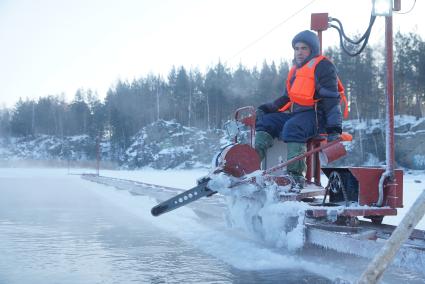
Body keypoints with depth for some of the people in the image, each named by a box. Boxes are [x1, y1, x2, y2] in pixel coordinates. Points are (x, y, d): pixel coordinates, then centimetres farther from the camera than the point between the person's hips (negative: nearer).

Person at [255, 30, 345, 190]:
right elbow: (288, 98, 26)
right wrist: (268, 108, 8)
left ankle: (296, 176, -38)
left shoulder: (322, 66, -4)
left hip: (316, 116, -9)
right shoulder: (295, 70, 24)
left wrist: (334, 129, -19)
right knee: (265, 122, -5)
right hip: (296, 113, 9)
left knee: (292, 127, -35)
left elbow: (331, 98, -11)